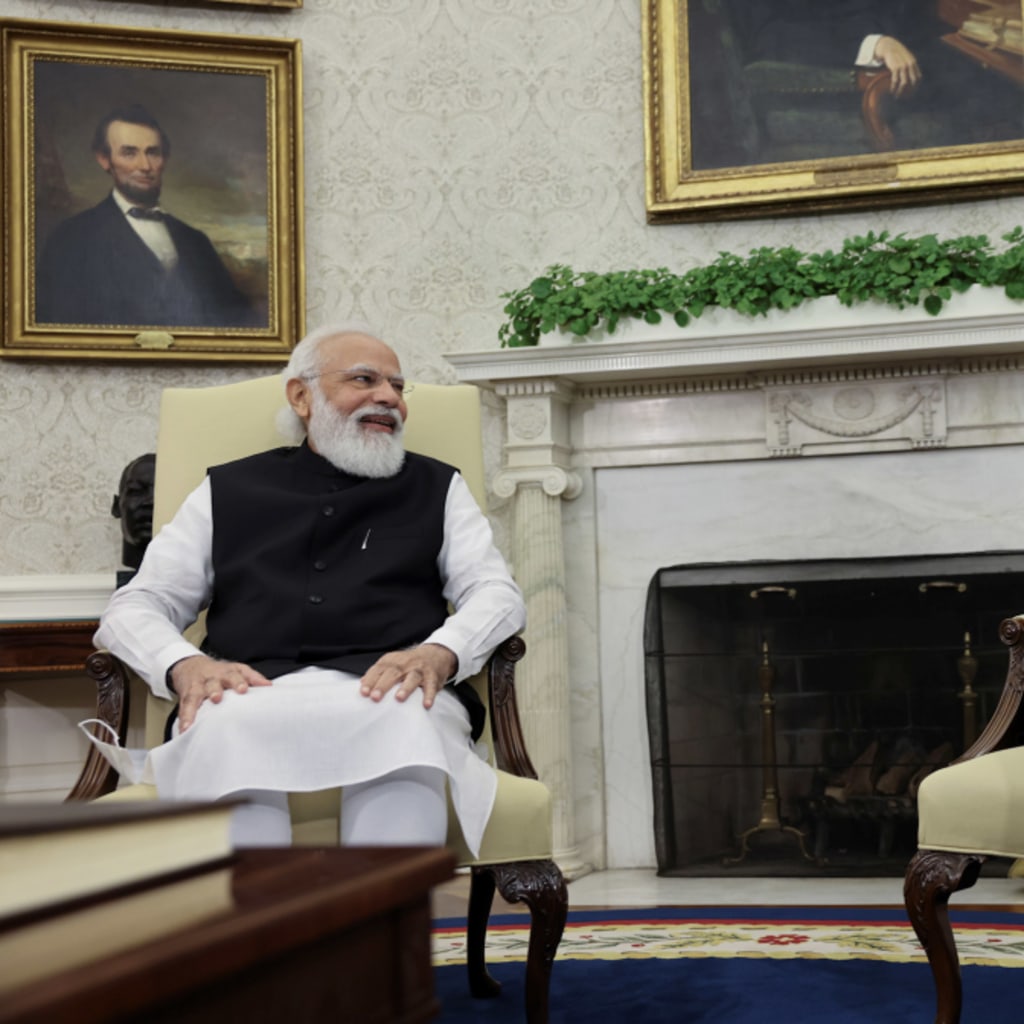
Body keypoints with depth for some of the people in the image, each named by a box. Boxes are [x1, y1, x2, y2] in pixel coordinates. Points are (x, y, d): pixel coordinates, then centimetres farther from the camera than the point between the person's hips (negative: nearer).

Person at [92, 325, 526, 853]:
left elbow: (498, 593, 16)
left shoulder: (436, 487, 28)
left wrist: (440, 652, -9)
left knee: (403, 722, -38)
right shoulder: (229, 490, 26)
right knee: (221, 730, -37)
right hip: (253, 696, 0)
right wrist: (184, 665, -6)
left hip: (387, 695, 0)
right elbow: (134, 606, 19)